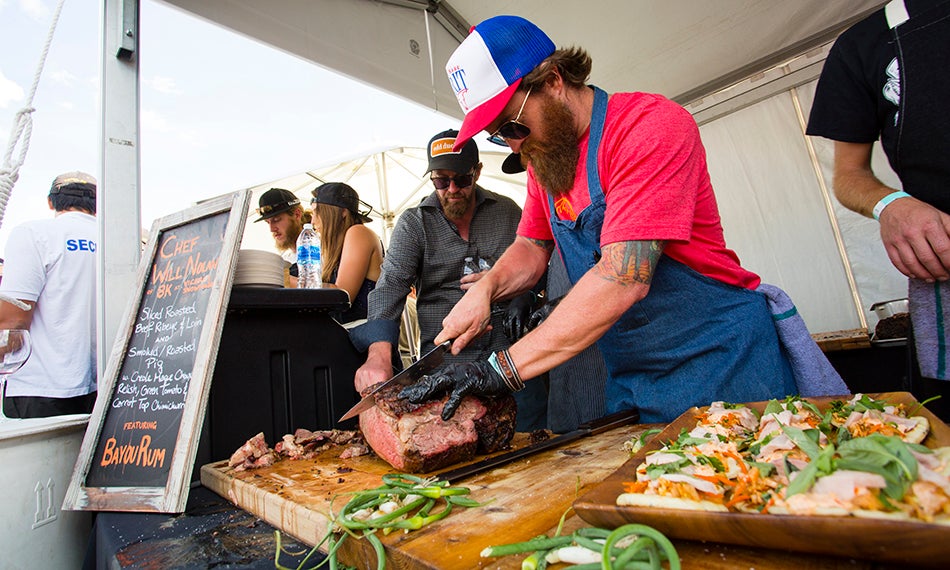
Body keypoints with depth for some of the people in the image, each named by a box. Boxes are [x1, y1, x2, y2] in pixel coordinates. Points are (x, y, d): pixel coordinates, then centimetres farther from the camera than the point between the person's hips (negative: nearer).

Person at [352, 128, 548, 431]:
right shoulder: (413, 223, 3)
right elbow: (390, 285, -10)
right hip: (445, 363, -1)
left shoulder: (508, 211, 8)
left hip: (513, 356, 2)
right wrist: (379, 352, -27)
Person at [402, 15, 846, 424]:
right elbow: (531, 248, 11)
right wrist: (485, 287, -11)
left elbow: (624, 277, -30)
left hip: (722, 361, -6)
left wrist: (503, 369, -30)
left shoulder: (652, 126, -20)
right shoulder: (544, 154, 5)